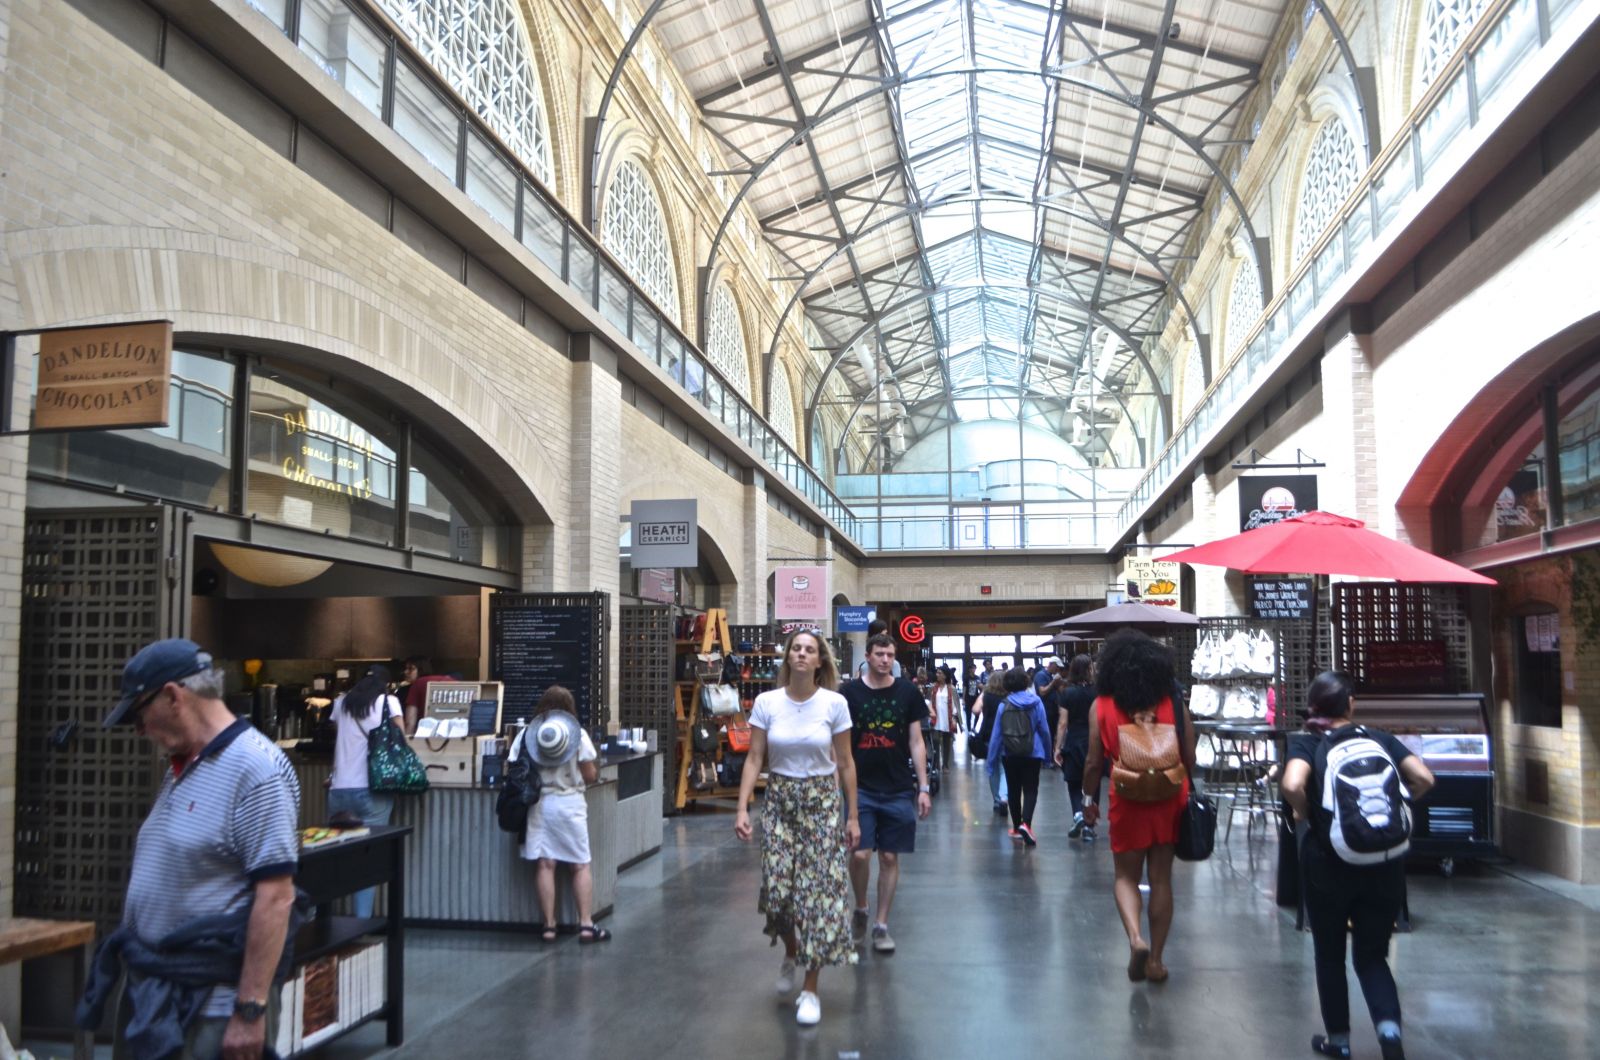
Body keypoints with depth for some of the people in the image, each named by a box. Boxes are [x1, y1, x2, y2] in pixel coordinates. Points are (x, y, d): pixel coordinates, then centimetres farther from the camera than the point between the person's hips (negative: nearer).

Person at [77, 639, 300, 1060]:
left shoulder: (255, 770, -19)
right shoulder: (180, 767, 11)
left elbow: (275, 898, -23)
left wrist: (250, 1010, -22)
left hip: (211, 1009, -9)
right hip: (149, 992, 9)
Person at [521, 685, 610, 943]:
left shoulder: (526, 734, 1)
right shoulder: (577, 734, -3)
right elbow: (590, 776, -2)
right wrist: (595, 771, 20)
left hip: (539, 804, 2)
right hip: (570, 803, -1)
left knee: (545, 864, 4)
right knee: (581, 865, 7)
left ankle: (549, 925, 4)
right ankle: (586, 924, 5)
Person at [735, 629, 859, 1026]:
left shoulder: (835, 704, -6)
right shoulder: (766, 702, -4)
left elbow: (845, 762, 0)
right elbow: (754, 760, -2)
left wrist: (852, 816, 1)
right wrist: (742, 808, -10)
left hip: (822, 802, -1)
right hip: (779, 800, 1)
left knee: (819, 890, -3)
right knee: (777, 889, -1)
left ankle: (811, 989, 10)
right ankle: (791, 953, 33)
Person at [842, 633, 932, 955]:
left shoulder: (908, 692, 2)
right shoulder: (850, 693, -2)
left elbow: (916, 742, 5)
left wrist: (923, 787, 2)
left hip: (899, 791, 1)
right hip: (861, 789, -1)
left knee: (890, 857, 6)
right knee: (860, 854, -7)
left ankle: (881, 925, 19)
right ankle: (860, 910, 21)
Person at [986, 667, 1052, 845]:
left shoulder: (1004, 705, -5)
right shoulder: (1036, 702, -5)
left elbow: (996, 734, -3)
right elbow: (1044, 730, 0)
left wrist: (992, 760, 3)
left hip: (1009, 755, 1)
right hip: (1033, 754, -1)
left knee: (1013, 790, 15)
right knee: (1030, 789, 1)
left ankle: (1017, 827, 23)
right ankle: (1026, 823, -20)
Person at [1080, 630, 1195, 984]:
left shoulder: (1102, 706, -6)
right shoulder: (1174, 704, -1)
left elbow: (1094, 761, -5)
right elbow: (1190, 759, 1)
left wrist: (1089, 799, 8)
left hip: (1128, 802, -2)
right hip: (1169, 800, 2)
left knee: (1126, 876, 13)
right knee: (1161, 878, 11)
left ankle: (1136, 938, -9)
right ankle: (1155, 959, 17)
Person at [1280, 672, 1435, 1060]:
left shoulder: (1306, 743, -6)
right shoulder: (1380, 738, 4)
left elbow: (1293, 786, -25)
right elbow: (1424, 779, -6)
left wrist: (1304, 815, -6)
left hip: (1328, 862, -2)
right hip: (1385, 864, 3)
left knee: (1329, 953, 16)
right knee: (1372, 954, 15)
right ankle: (1389, 1025, -8)